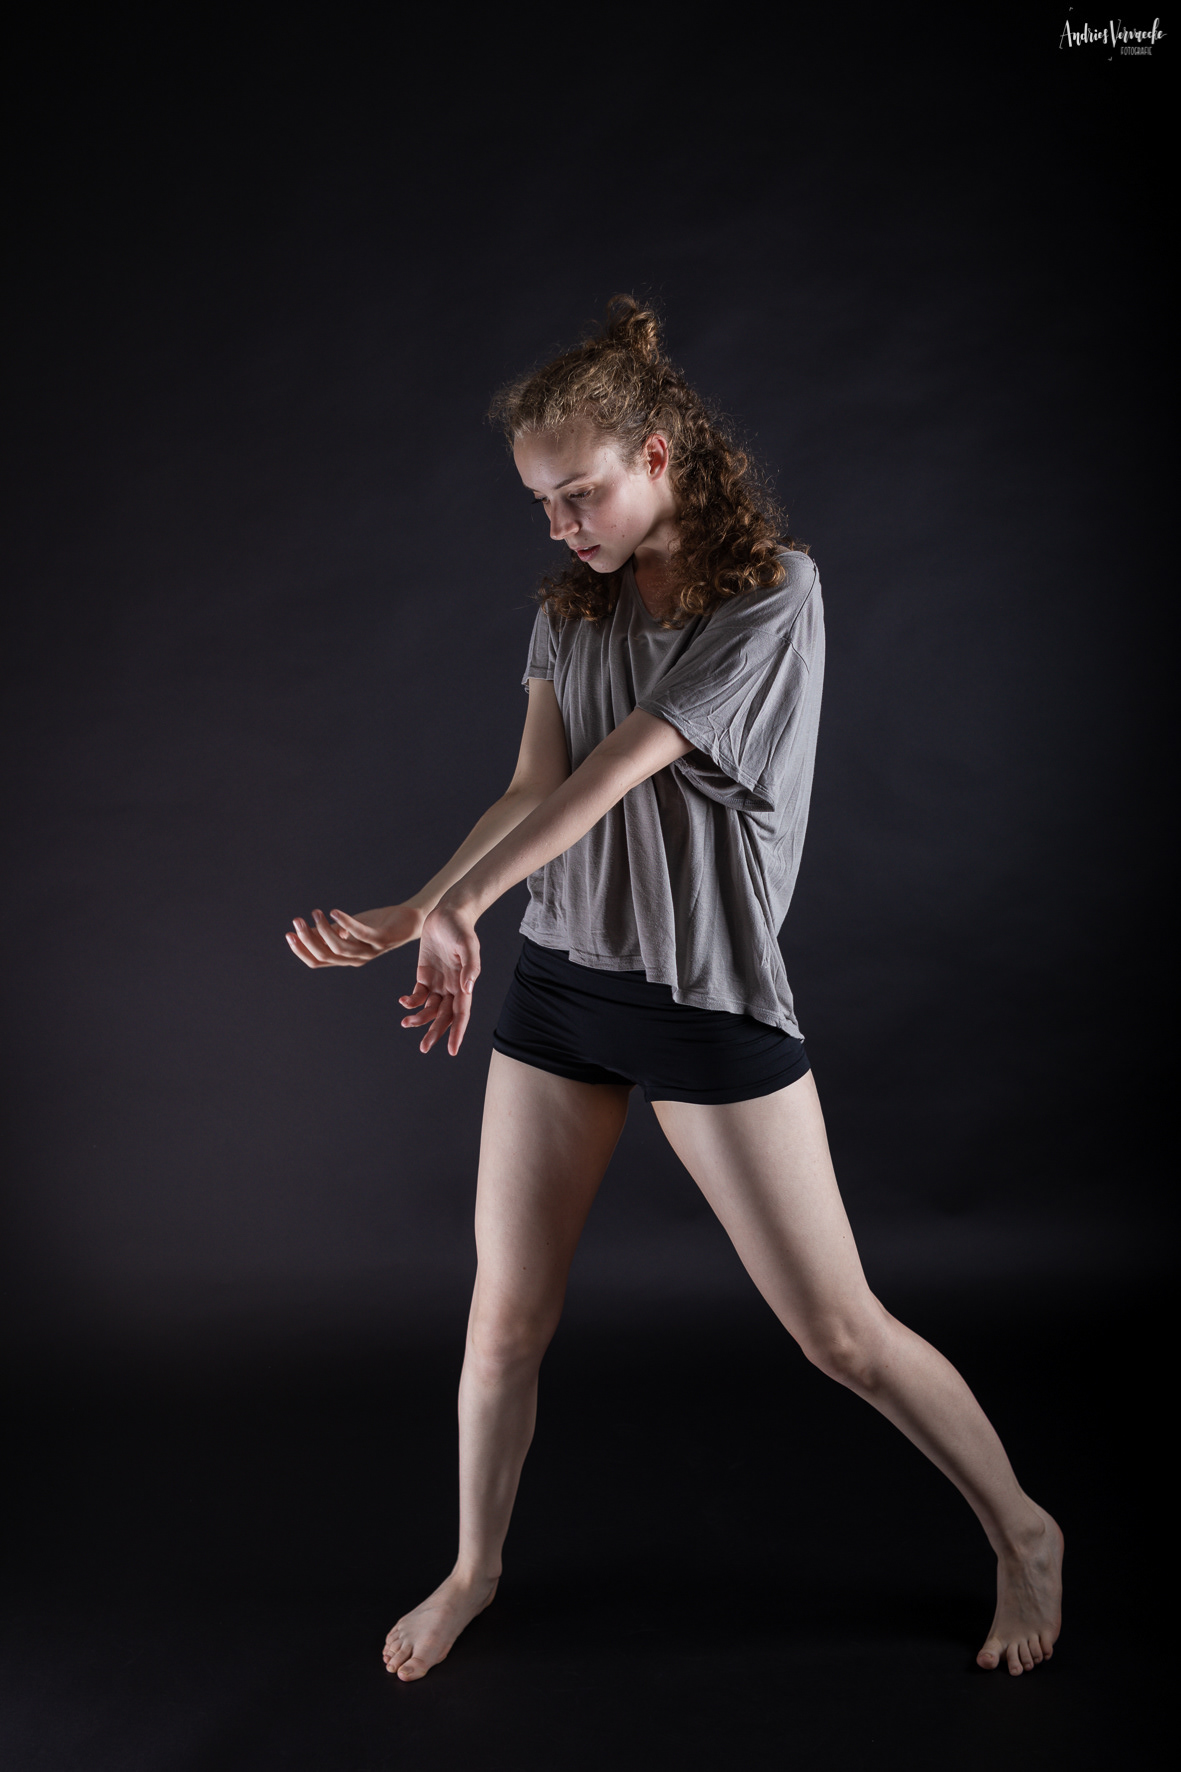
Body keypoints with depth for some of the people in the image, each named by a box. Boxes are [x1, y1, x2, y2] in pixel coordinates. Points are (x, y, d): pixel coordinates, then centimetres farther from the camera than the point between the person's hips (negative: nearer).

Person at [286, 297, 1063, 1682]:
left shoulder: (772, 592, -12)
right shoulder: (570, 606, 7)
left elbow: (606, 778, -19)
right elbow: (532, 789, -5)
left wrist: (434, 907, -19)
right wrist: (443, 923, -23)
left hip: (712, 998, -5)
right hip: (558, 981, 5)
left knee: (839, 1331, 4)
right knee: (503, 1323, 10)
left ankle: (1023, 1536, 28)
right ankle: (473, 1571, 35)